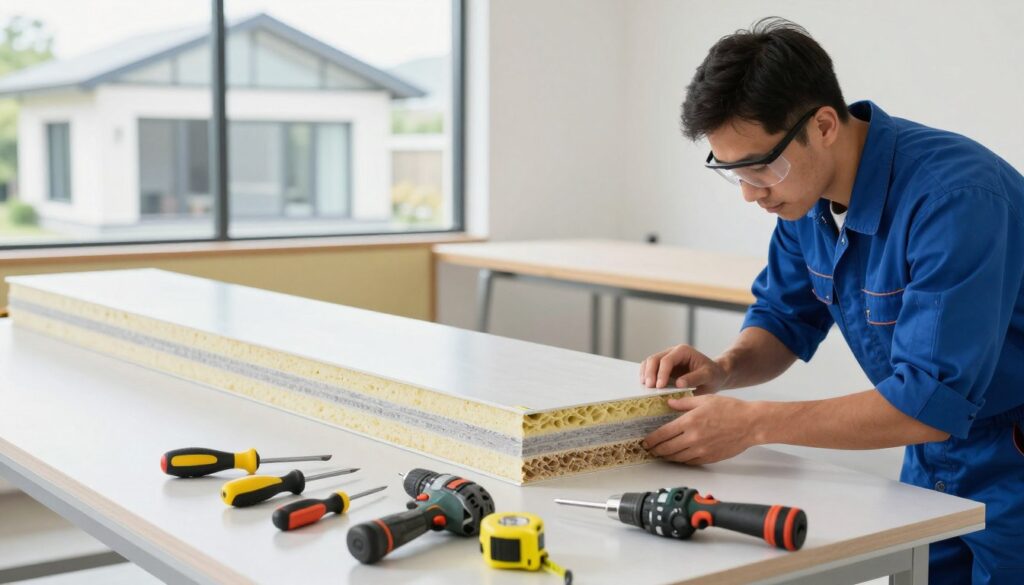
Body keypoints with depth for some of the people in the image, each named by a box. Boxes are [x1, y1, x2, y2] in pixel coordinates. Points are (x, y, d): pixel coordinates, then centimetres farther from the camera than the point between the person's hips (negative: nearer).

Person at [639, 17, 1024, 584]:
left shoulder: (952, 196, -31)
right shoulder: (807, 188, -6)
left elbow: (932, 402, -33)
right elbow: (784, 318, 7)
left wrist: (753, 423, -31)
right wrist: (725, 368, -15)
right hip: (932, 467, 7)